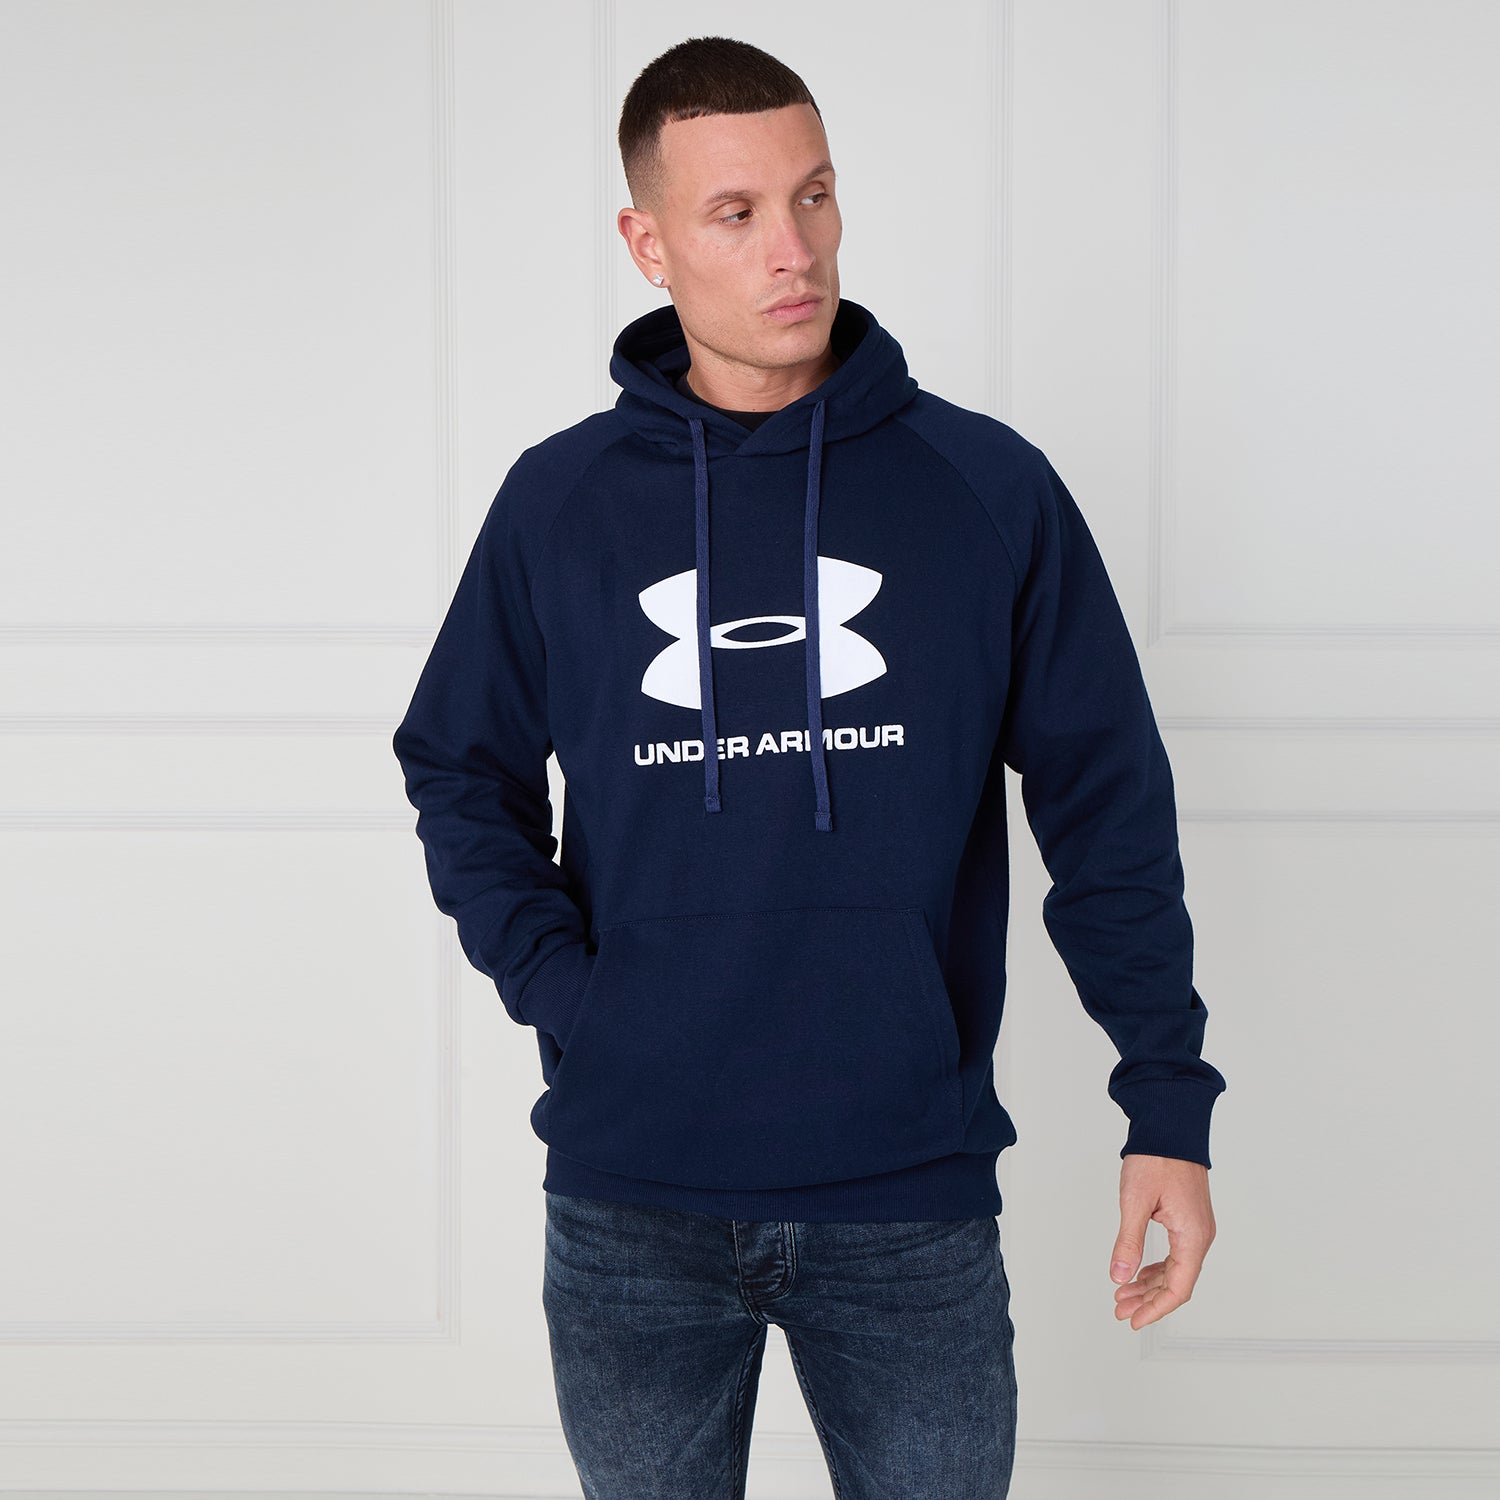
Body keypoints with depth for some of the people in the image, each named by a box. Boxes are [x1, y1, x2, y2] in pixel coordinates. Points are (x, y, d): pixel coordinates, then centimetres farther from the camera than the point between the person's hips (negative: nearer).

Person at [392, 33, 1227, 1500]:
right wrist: (553, 981, -4)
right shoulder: (558, 502, 2)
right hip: (631, 1205, 1)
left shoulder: (989, 489, -2)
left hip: (913, 1196, -1)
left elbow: (1109, 811, 1)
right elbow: (461, 773, 11)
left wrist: (1169, 1107, -4)